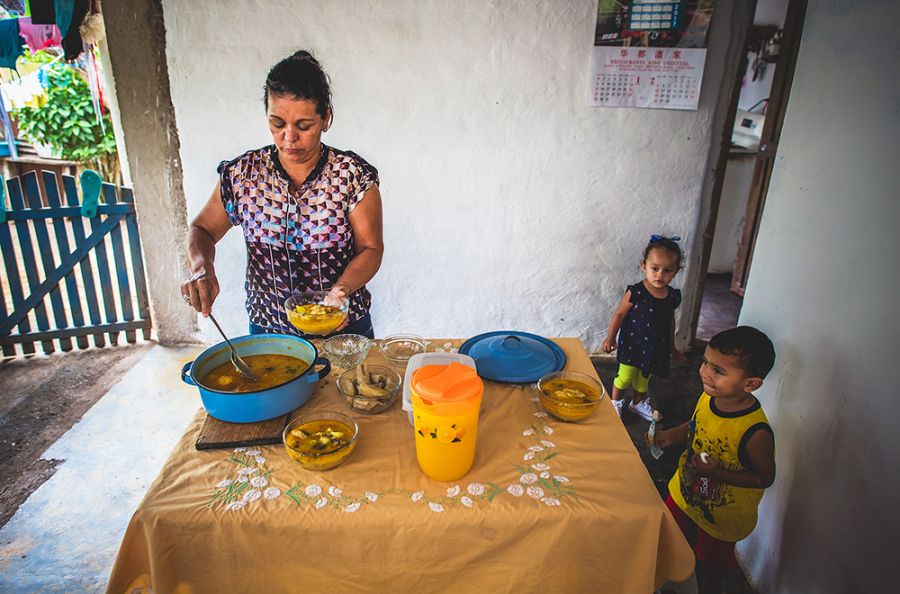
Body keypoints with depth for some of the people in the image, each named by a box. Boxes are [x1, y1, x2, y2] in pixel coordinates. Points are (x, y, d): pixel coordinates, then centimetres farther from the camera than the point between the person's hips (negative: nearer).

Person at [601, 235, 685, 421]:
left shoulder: (673, 297, -7)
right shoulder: (636, 293, -22)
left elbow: (670, 321, 7)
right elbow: (619, 314, -12)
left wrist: (671, 346, 16)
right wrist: (610, 338, -11)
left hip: (655, 346, 5)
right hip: (632, 344, -4)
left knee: (644, 377, 22)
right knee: (625, 376, 6)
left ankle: (638, 403, 45)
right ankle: (615, 402, 31)